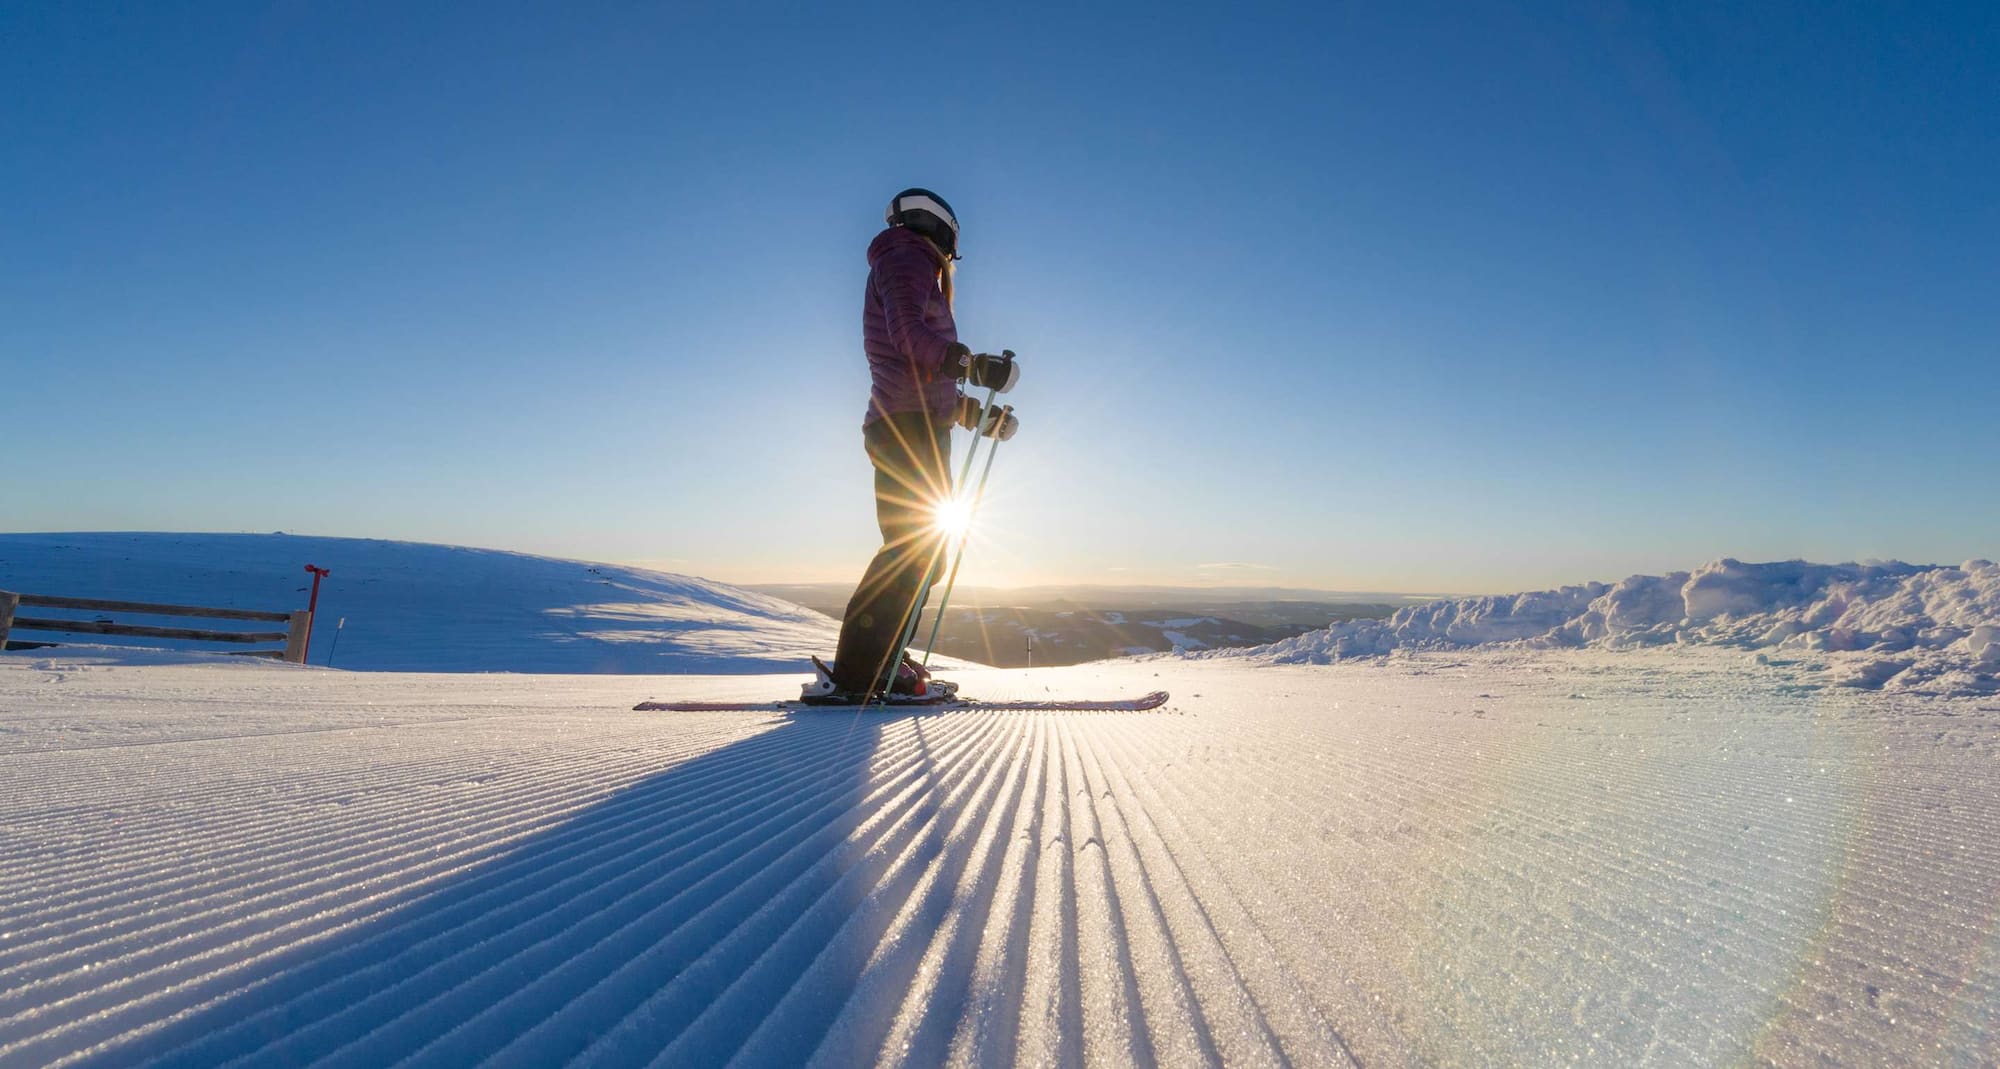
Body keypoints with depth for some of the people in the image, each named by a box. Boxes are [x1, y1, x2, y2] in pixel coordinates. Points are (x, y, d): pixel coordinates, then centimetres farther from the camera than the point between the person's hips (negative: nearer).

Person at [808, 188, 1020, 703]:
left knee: (923, 546, 9)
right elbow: (908, 333, -19)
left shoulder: (912, 269, 32)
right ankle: (856, 672, -15)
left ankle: (880, 663, 10)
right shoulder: (905, 258, 3)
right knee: (913, 546, -15)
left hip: (917, 428, 10)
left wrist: (979, 414, 21)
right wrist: (974, 364, -23)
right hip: (910, 426, -10)